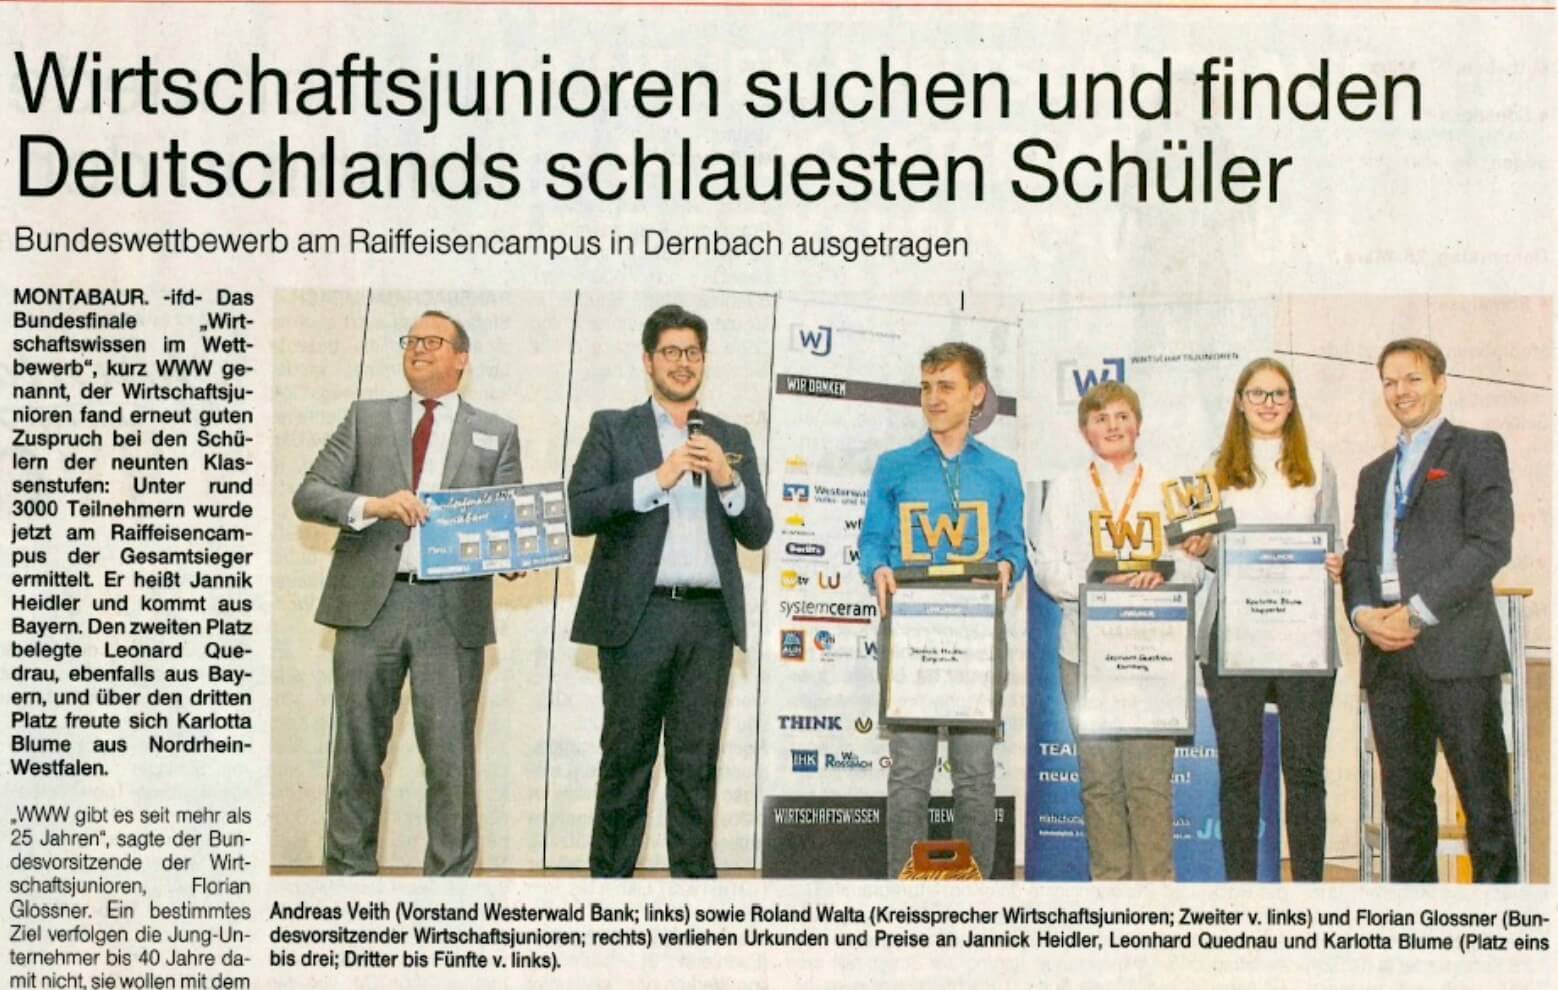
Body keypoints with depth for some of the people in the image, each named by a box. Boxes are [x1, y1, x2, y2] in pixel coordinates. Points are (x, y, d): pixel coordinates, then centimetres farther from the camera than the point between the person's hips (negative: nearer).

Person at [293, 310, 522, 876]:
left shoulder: (496, 435, 13)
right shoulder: (366, 418, 13)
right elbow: (308, 495, 5)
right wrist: (372, 505, -13)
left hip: (451, 609, -1)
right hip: (371, 599, 1)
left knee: (450, 753, 0)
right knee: (358, 748, 7)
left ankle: (449, 876, 8)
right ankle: (348, 869, 17)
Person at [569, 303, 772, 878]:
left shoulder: (731, 439, 16)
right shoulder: (612, 429, 8)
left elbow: (758, 533, 12)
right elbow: (579, 512, -5)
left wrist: (728, 481, -6)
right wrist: (657, 480, -13)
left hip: (709, 617, 2)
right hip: (637, 615, -2)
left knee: (696, 761, 2)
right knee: (627, 756, 1)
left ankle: (694, 874, 6)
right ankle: (609, 874, 8)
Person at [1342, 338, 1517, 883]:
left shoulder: (1477, 450, 4)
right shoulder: (1375, 473, 25)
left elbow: (1491, 543, -8)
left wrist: (1417, 611, -13)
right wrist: (1364, 613, -3)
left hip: (1457, 648, -6)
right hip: (1387, 655, 6)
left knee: (1484, 797, -6)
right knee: (1403, 801, 7)